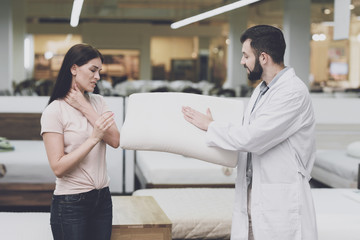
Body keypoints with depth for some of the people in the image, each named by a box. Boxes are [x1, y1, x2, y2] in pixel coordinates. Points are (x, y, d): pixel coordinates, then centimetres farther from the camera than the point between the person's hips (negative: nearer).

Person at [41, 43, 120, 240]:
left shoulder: (97, 102, 7)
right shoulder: (54, 111, -11)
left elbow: (115, 141, -7)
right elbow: (58, 168, -17)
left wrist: (86, 109, -9)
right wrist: (94, 138, -23)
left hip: (102, 198, 6)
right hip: (71, 203, -5)